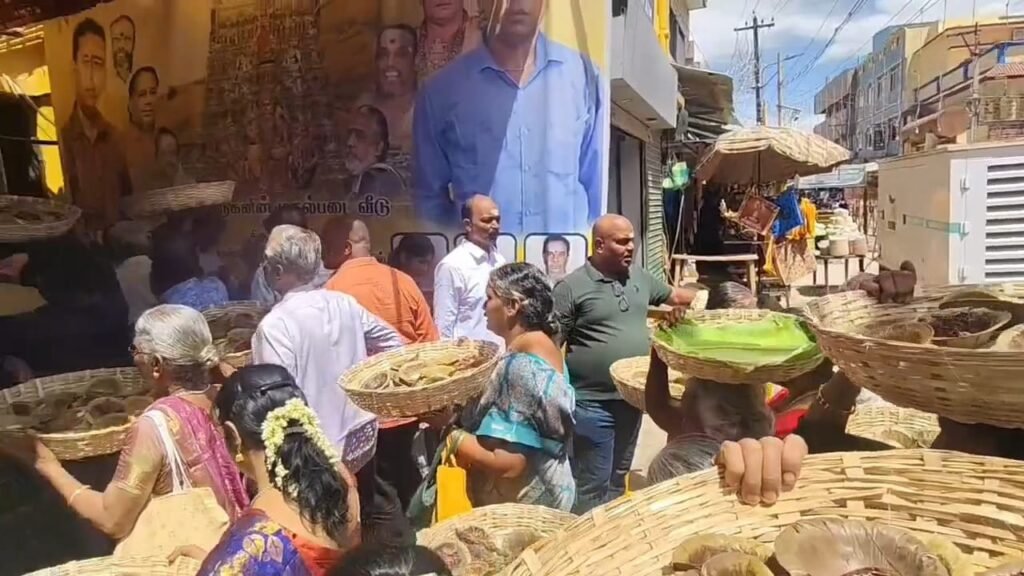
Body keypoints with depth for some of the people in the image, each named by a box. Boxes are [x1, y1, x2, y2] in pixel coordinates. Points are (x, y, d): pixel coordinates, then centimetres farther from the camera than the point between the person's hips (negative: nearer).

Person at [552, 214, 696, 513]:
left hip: (632, 397, 7)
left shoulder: (640, 278, 8)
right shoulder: (572, 286, -12)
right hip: (592, 403, -7)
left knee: (618, 478, 21)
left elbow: (673, 294, 24)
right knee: (593, 486, 0)